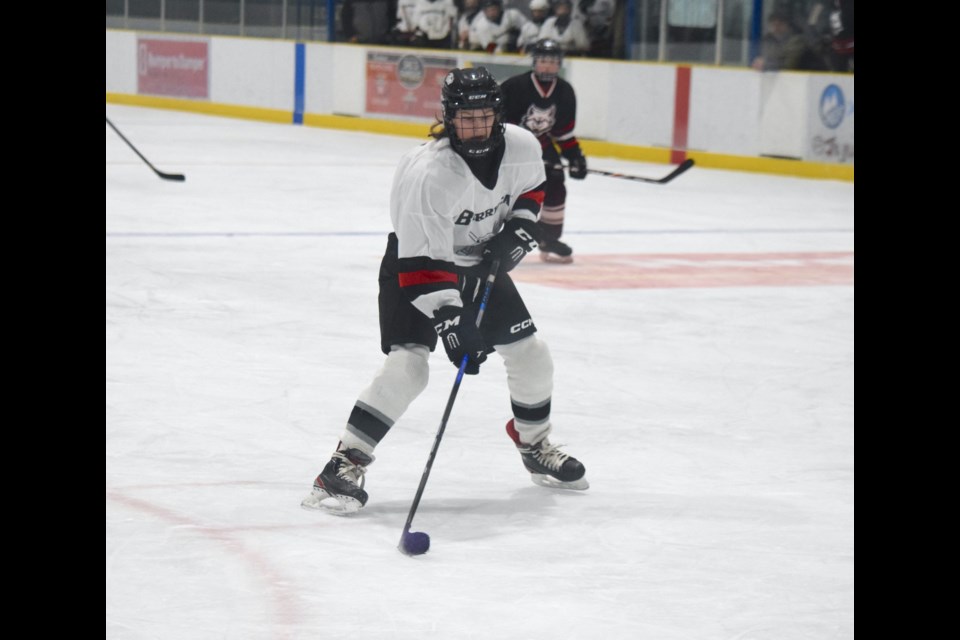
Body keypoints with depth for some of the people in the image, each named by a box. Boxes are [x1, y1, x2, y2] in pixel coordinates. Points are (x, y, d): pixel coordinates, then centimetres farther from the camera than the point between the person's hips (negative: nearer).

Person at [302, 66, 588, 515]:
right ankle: (345, 465, -17)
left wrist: (520, 226, -8)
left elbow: (531, 187, 10)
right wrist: (450, 324, -39)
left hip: (481, 261, 6)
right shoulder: (430, 173, -35)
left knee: (531, 354, 9)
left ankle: (535, 446, 35)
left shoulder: (521, 146, -16)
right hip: (416, 261, -6)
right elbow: (422, 263, -34)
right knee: (407, 365, -22)